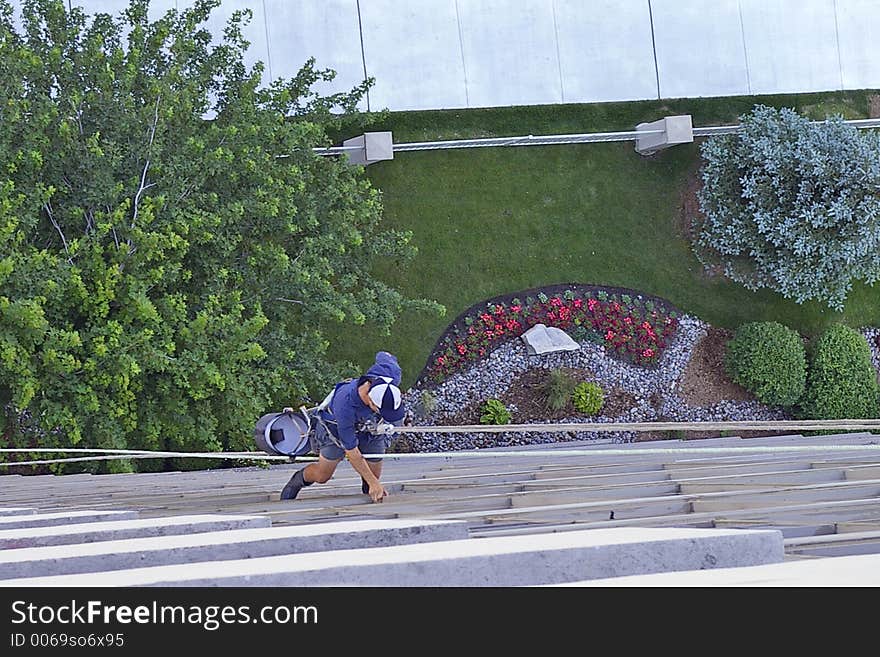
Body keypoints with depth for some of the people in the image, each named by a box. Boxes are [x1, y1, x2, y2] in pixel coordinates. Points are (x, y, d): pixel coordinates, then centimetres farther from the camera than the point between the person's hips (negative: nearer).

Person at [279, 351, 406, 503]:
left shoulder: (391, 373, -39)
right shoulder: (344, 404, -46)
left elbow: (382, 356, -10)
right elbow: (351, 451, -33)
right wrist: (373, 483, -30)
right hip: (336, 426, -3)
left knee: (373, 475, 0)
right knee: (322, 476, 5)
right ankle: (299, 479, 40)